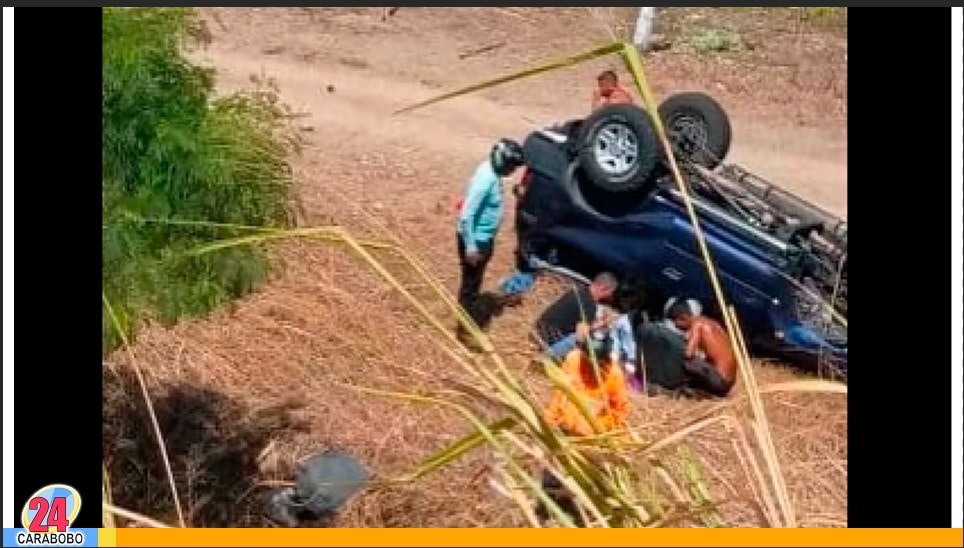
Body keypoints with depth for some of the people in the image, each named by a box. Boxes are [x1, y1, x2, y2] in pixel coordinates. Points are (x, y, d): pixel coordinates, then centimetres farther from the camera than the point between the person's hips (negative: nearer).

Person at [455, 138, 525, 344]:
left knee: (475, 281, 25)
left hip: (484, 237, 9)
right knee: (470, 283, 4)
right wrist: (470, 246, -25)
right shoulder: (485, 180, -29)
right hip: (475, 239, -9)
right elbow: (466, 215, -29)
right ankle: (467, 328, 15)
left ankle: (474, 313, 43)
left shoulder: (492, 172, 0)